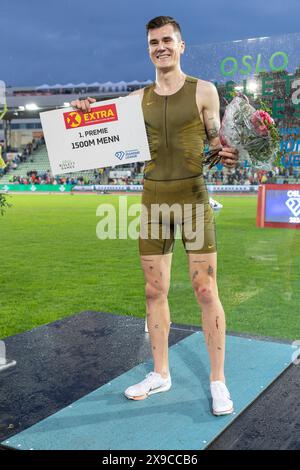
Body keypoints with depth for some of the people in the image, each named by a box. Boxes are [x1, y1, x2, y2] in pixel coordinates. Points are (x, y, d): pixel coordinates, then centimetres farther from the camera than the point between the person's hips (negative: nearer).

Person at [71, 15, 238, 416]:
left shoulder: (203, 91, 1)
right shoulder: (138, 98, 10)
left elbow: (216, 142, 6)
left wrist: (228, 156, -17)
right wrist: (89, 114, -1)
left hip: (193, 196, -3)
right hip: (153, 198, 4)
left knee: (206, 291, -3)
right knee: (154, 291, 8)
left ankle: (218, 380, 11)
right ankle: (160, 374, 24)